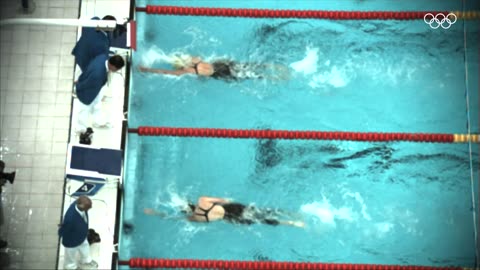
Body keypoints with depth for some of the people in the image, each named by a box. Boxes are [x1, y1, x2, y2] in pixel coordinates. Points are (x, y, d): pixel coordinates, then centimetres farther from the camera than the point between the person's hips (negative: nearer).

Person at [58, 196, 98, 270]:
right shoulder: (70, 218, -49)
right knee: (71, 255, 29)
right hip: (72, 241, -6)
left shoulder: (79, 203, -30)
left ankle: (86, 261, 66)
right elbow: (61, 232, -28)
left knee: (85, 251, 34)